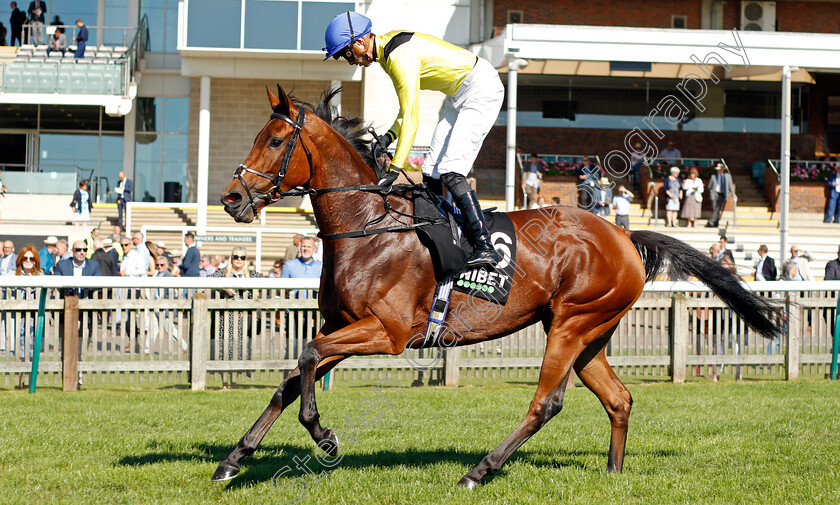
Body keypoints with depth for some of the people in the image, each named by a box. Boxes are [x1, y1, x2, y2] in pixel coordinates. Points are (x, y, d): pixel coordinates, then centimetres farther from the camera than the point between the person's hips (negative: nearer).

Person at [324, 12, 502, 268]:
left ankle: (484, 248, -24)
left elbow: (411, 117, -29)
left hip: (481, 90, -10)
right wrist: (387, 137, -6)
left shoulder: (401, 58, -26)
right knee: (431, 172, 7)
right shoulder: (387, 48, 5)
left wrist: (395, 169, -32)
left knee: (450, 172, -19)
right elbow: (407, 107, 10)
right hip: (459, 95, 10)